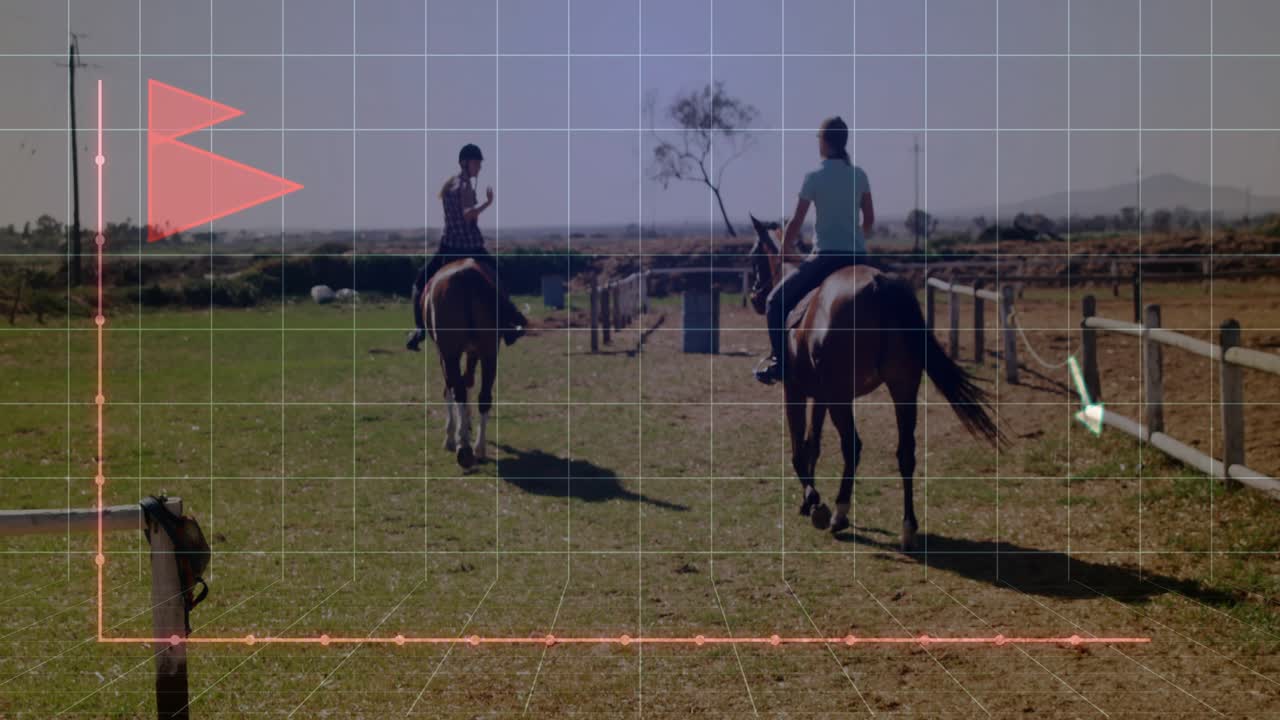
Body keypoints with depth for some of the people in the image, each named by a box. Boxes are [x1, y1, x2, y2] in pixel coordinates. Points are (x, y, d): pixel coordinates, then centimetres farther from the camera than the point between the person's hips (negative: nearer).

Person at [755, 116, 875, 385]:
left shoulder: (815, 178, -6)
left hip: (827, 256, -5)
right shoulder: (859, 175, 7)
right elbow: (869, 219, 13)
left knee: (776, 302, 7)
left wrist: (785, 249, 14)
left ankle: (779, 361, -5)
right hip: (858, 257, 5)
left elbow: (795, 223, -3)